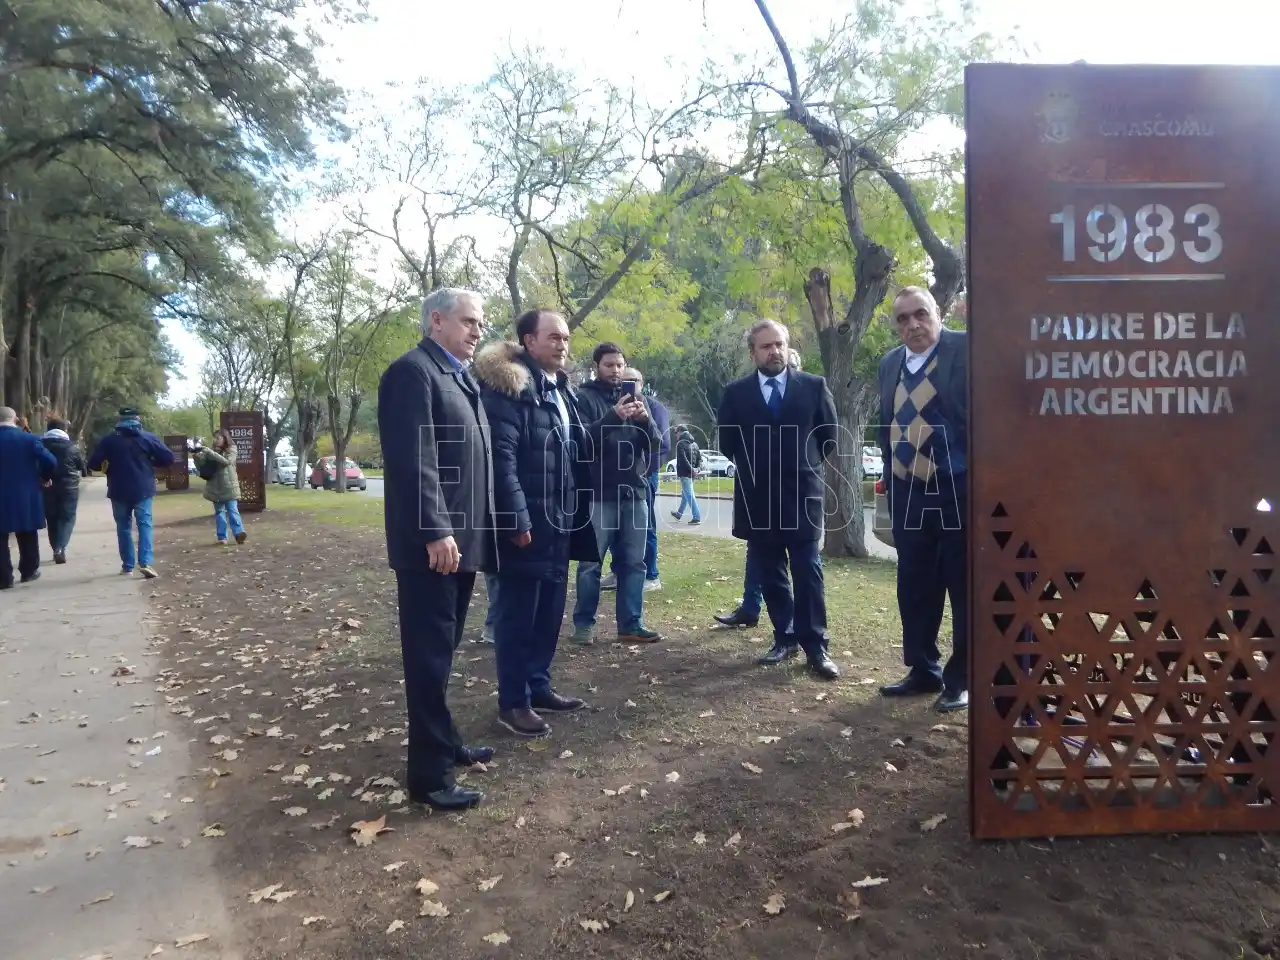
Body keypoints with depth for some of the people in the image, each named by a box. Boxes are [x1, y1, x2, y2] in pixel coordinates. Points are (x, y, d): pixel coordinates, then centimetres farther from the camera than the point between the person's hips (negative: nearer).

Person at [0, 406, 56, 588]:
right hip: (26, 495, 0)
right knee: (27, 535, 15)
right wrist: (42, 478, 4)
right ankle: (29, 571, 24)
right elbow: (50, 462, -13)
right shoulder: (29, 439, -7)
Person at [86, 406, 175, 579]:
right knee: (144, 524, 0)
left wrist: (110, 467, 17)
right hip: (143, 490, -1)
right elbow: (168, 458, -3)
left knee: (123, 527, 10)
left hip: (119, 492, 1)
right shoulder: (148, 438, 0)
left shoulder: (109, 440, 1)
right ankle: (145, 562, -17)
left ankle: (127, 566, 12)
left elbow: (93, 464, -2)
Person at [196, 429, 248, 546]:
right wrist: (197, 456, -17)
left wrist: (210, 453, -26)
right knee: (219, 512, 5)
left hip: (229, 486, -3)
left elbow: (226, 461, -20)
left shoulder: (231, 449, -2)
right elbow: (201, 465, 3)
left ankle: (239, 533, -17)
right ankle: (222, 537, 6)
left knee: (232, 510, -8)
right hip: (215, 487, 4)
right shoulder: (211, 450, 8)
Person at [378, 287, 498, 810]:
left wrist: (466, 532, 15)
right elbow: (413, 461, -20)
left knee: (443, 652, 18)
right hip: (432, 543, -9)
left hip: (461, 539, 9)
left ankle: (445, 743, 31)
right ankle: (430, 774, 8)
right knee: (429, 657, -1)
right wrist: (436, 532, -23)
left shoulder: (460, 377, 18)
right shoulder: (413, 370, -11)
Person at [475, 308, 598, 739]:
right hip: (527, 520, -8)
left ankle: (538, 686, 28)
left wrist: (577, 512, 15)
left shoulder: (560, 388, 16)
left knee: (550, 608, 15)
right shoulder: (508, 385, -11)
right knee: (518, 612, 1)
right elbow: (501, 455, -18)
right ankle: (513, 701, 12)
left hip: (559, 520, 8)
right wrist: (517, 519, -22)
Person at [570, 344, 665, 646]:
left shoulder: (637, 398, 13)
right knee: (590, 562, 2)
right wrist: (613, 416, -27)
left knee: (634, 562, 7)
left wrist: (646, 420, -14)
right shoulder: (584, 398, 0)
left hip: (635, 491, 4)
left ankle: (631, 624, 14)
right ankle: (583, 623, 12)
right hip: (598, 493, -4)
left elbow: (655, 444, 7)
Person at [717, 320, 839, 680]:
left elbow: (829, 436, 9)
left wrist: (804, 465, 11)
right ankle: (784, 638, 20)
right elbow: (727, 444, 9)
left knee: (808, 573, -1)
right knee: (770, 576, 8)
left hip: (802, 494, -1)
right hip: (757, 498, 2)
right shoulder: (736, 393, 3)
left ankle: (815, 646, 5)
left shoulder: (814, 386, 1)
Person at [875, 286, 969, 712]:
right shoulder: (889, 364, 13)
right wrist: (889, 477, 14)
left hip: (959, 490, -6)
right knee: (914, 588, 13)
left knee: (964, 589, 4)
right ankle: (923, 670, 28)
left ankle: (961, 678, 17)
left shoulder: (966, 349, -6)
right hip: (907, 493, 6)